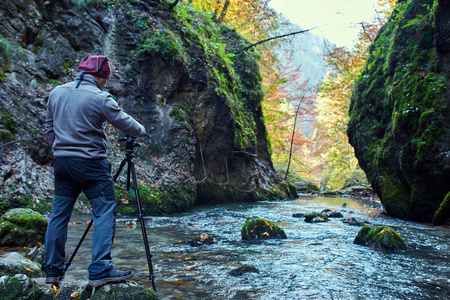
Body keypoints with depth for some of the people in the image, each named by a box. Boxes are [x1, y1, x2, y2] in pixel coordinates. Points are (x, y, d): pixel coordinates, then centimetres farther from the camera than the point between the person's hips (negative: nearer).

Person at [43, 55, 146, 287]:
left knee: (59, 213, 13)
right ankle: (100, 271, -6)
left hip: (61, 161, 7)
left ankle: (52, 270, 20)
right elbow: (125, 123, -3)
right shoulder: (99, 98, -11)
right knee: (105, 212, -2)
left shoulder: (56, 92, 8)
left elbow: (49, 127, 15)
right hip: (90, 163, -7)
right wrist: (142, 131, 16)